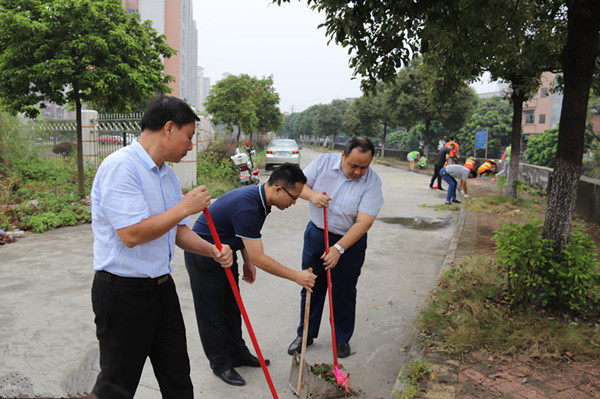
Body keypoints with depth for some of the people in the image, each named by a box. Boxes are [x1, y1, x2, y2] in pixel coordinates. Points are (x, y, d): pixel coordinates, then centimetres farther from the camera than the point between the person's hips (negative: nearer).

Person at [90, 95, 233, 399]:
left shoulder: (167, 173, 10)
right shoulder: (120, 167, -19)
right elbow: (131, 234, -27)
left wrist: (212, 251, 1)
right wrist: (186, 207, -19)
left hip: (162, 286, 8)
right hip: (123, 291, -8)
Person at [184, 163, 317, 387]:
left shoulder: (258, 198, -4)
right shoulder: (247, 208, -34)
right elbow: (260, 258, -31)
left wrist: (247, 261, 9)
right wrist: (296, 276, -26)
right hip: (204, 257, -9)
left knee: (231, 307, 17)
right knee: (212, 313, 5)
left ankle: (237, 354, 31)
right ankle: (220, 364, 20)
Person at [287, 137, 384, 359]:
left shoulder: (372, 182, -19)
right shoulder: (324, 162, -11)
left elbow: (364, 223, -23)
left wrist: (338, 248, -30)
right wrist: (311, 194, -26)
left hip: (349, 241, -2)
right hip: (316, 234, 3)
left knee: (344, 293, 11)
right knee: (311, 287, 13)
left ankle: (342, 339, 32)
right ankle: (305, 334, 32)